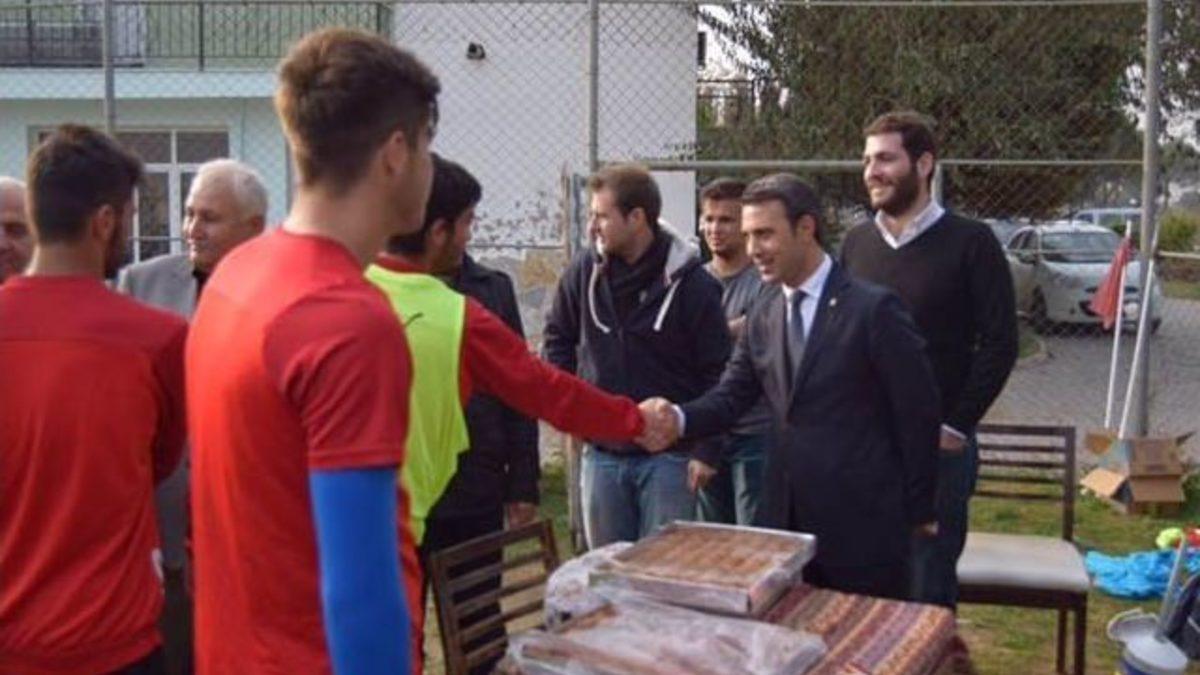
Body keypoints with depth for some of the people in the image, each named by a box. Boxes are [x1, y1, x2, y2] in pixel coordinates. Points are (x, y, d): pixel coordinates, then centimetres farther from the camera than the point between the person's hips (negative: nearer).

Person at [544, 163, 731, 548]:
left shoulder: (691, 284, -11)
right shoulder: (585, 272, 0)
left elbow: (718, 374, -9)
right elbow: (558, 337, 15)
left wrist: (706, 452, -11)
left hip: (669, 455, -4)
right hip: (602, 453, 4)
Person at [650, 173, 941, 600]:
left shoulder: (874, 308, -11)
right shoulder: (762, 319, 9)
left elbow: (916, 412, -8)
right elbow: (732, 397, 4)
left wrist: (918, 510, -3)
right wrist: (680, 417, -17)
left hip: (862, 519, -6)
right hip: (786, 516, 6)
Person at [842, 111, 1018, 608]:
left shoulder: (970, 243, -5)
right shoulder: (856, 242, 8)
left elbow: (999, 343, -8)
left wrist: (956, 426, -10)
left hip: (937, 446, -4)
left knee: (929, 586, 5)